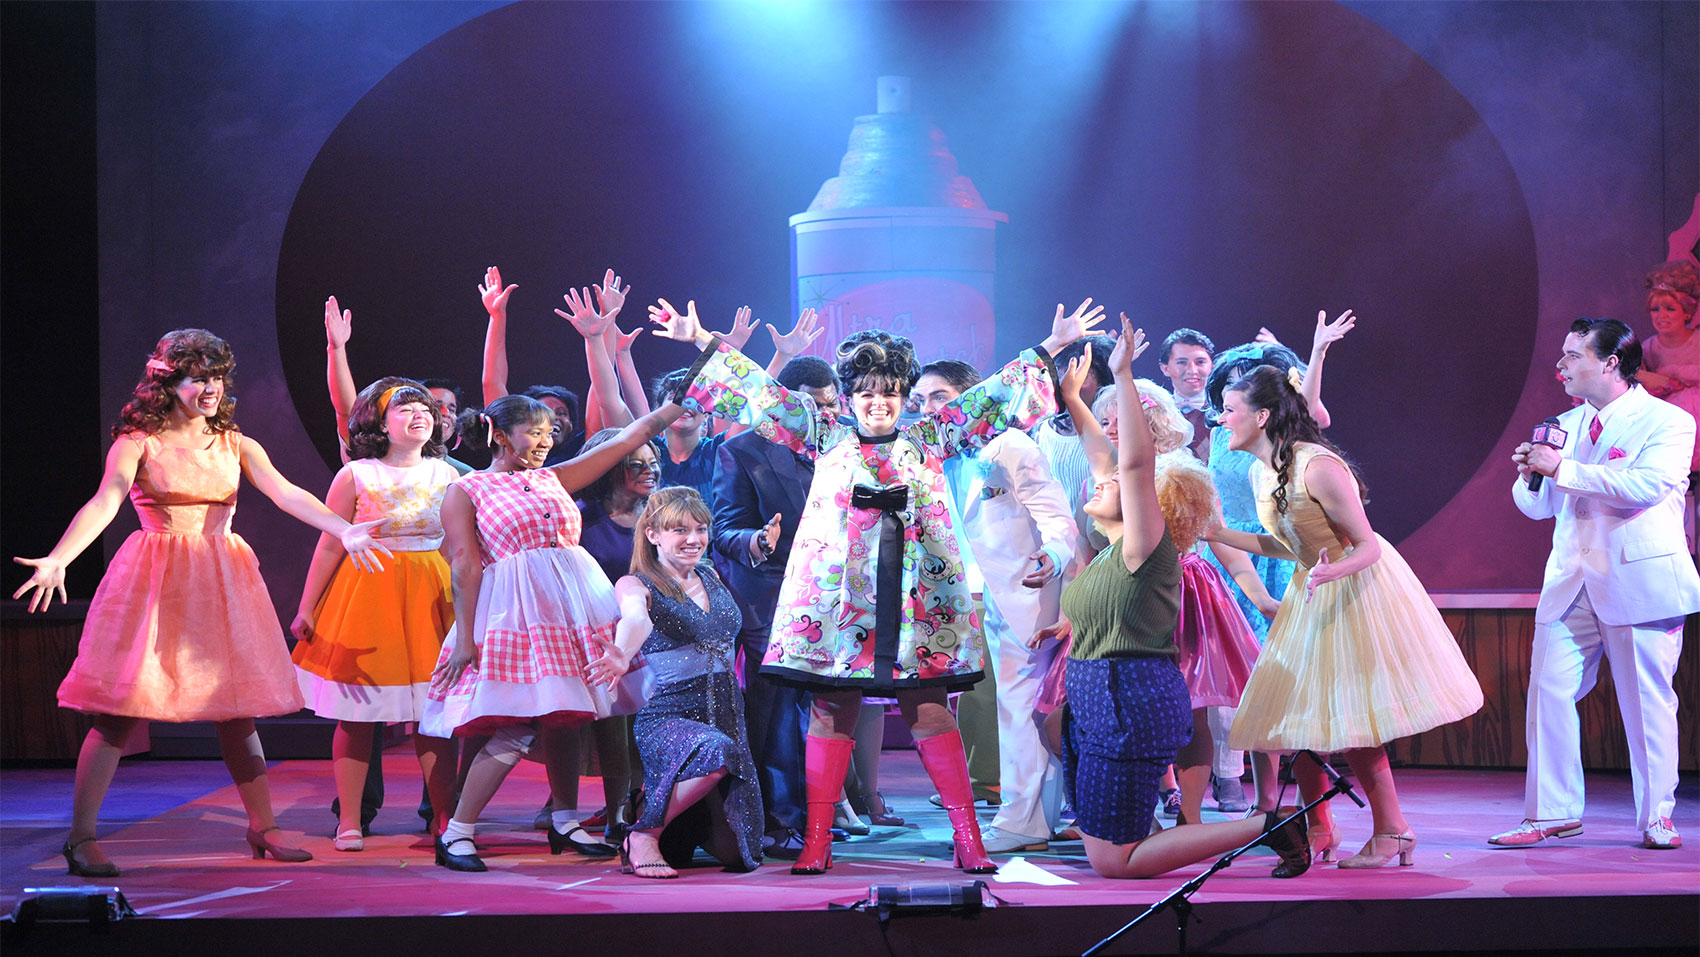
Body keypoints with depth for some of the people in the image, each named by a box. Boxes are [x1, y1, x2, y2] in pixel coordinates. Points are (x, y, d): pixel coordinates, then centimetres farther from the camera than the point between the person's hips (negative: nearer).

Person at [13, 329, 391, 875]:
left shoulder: (237, 446, 11)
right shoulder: (138, 443, -2)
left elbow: (287, 494, -1)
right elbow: (103, 504, -15)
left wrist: (345, 531, -17)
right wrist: (57, 560, -32)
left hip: (222, 581, 4)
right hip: (153, 580, -4)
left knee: (237, 707, 6)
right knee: (120, 709, -6)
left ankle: (262, 829, 17)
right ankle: (81, 839, -1)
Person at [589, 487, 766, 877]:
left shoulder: (711, 577, 12)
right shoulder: (636, 585, -7)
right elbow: (635, 619, -32)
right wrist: (623, 655, -52)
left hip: (726, 718, 6)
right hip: (667, 716, -6)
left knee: (735, 853, -1)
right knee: (717, 752, -42)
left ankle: (688, 826, 34)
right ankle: (642, 832, -20)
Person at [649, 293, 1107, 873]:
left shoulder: (927, 439, 12)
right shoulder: (827, 439, 12)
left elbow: (988, 400, 14)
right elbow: (763, 394, 13)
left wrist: (1049, 349, 11)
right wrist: (704, 343, 11)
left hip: (915, 596, 0)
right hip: (836, 591, 0)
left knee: (930, 711, -2)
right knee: (831, 711, 0)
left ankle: (968, 839, 0)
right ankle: (817, 841, 4)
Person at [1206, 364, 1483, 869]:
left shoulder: (1318, 468, -26)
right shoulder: (1260, 472, 1)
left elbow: (1367, 547, -22)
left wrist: (1332, 571, -41)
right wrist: (1220, 534, 6)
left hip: (1357, 591, -8)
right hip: (1310, 590, 8)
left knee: (1350, 723, -9)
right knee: (1300, 713, 6)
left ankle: (1391, 832, 3)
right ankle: (1318, 832, 16)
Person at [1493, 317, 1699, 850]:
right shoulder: (1566, 425, 15)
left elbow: (1645, 486, -21)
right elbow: (1537, 507, 18)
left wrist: (1564, 469, -20)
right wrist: (1530, 475, -5)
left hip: (1640, 581, -5)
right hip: (1571, 582, 5)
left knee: (1647, 702, 0)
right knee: (1548, 692, -1)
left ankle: (1657, 817, 12)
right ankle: (1552, 813, 6)